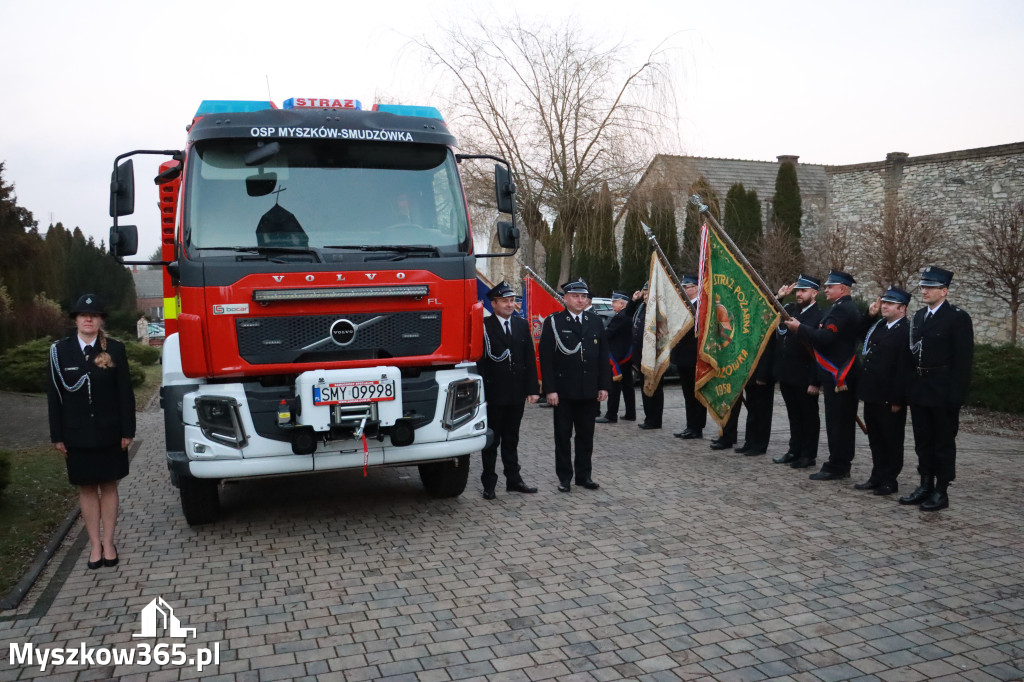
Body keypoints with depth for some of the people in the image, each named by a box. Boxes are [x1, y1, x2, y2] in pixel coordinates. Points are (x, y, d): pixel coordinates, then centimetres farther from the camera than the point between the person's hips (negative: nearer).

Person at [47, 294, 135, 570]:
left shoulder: (115, 349, -4)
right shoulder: (60, 350, -1)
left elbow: (125, 392, -3)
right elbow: (54, 394, 1)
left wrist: (128, 431, -6)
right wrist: (57, 435, -2)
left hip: (109, 433, -1)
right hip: (77, 435, 1)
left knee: (108, 486, 9)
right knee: (86, 488, 9)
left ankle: (108, 542, 20)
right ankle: (95, 544, 20)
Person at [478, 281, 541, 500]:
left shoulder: (522, 325, 8)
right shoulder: (484, 327, -8)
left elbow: (530, 359, 8)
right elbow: (479, 362, -10)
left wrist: (532, 388, 2)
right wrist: (480, 394, -15)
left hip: (516, 394, 5)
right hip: (494, 394, -4)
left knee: (511, 440, 15)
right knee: (491, 441, 6)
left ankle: (513, 480, 24)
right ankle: (489, 484, 15)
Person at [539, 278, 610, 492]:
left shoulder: (595, 322, 9)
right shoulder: (553, 322, -4)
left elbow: (603, 356, 10)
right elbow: (546, 358, -7)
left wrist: (604, 386, 4)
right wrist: (550, 389, -13)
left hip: (589, 392, 3)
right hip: (563, 392, -3)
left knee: (586, 436, 11)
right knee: (563, 436, 6)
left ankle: (584, 474, 23)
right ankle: (564, 477, 17)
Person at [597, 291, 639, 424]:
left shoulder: (619, 317, -17)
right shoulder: (628, 315, 6)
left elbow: (607, 334, -19)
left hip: (617, 357, -9)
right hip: (628, 356, 9)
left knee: (614, 387, -6)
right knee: (627, 385, 13)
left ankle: (611, 415, -5)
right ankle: (630, 414, 18)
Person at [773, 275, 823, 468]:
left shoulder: (820, 316, -13)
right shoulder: (789, 309, 8)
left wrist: (815, 381, -18)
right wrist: (778, 297, 6)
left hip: (805, 378, -7)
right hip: (786, 374, 7)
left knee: (809, 416, 8)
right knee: (794, 414, 17)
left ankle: (809, 455, 17)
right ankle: (795, 451, 29)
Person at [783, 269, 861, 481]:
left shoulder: (842, 310, -15)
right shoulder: (843, 308, 18)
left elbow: (824, 337, -24)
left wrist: (799, 328, -14)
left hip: (838, 376, -11)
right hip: (839, 374, 11)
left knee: (837, 423, -5)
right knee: (842, 423, 13)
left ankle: (835, 467, 0)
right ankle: (842, 466, 20)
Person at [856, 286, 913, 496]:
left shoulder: (907, 332, -15)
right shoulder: (878, 324, 10)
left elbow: (904, 368, -19)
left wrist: (898, 399, -21)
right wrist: (870, 314, 11)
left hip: (889, 398, -8)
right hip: (872, 394, 8)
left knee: (891, 440, 6)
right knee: (875, 439, 16)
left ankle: (890, 480, 16)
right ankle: (877, 476, 27)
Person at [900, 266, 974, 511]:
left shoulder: (958, 318, -9)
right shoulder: (919, 315, 12)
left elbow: (963, 360, -12)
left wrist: (956, 395, -17)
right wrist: (910, 385, 8)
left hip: (943, 392, -7)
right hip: (919, 389, 7)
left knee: (944, 442, 4)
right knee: (923, 442, 13)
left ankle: (941, 492, 12)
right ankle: (925, 486, 23)